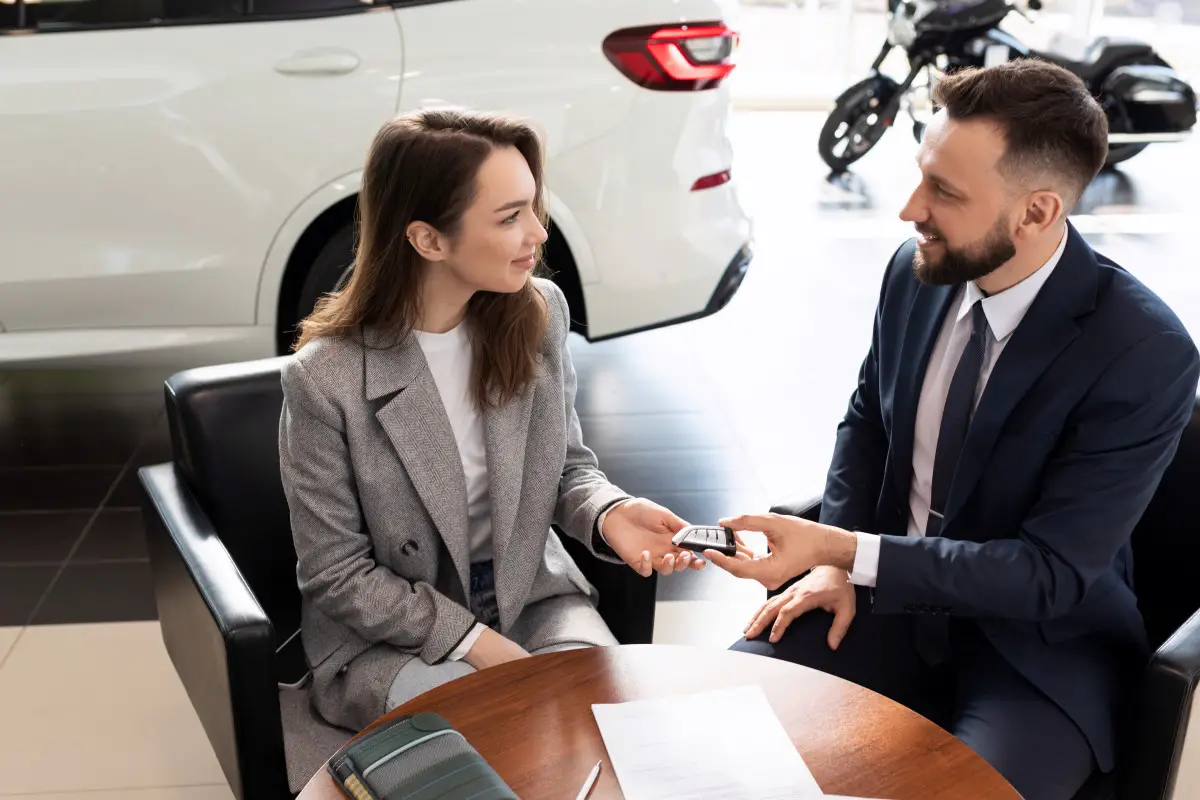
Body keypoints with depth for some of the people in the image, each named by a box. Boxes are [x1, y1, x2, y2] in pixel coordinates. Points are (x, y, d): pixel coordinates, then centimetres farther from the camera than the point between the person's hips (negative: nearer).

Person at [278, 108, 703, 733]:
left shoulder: (540, 313, -9)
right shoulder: (325, 378, -22)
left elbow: (568, 466, 4)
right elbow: (336, 575, -13)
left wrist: (608, 513, -19)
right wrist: (476, 644, -18)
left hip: (531, 596, 4)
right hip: (389, 633, -3)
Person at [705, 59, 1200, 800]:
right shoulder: (917, 272, -6)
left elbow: (1051, 574, -22)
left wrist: (845, 552, -27)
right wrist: (835, 562, -5)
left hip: (1039, 644, -4)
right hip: (894, 600, 4)